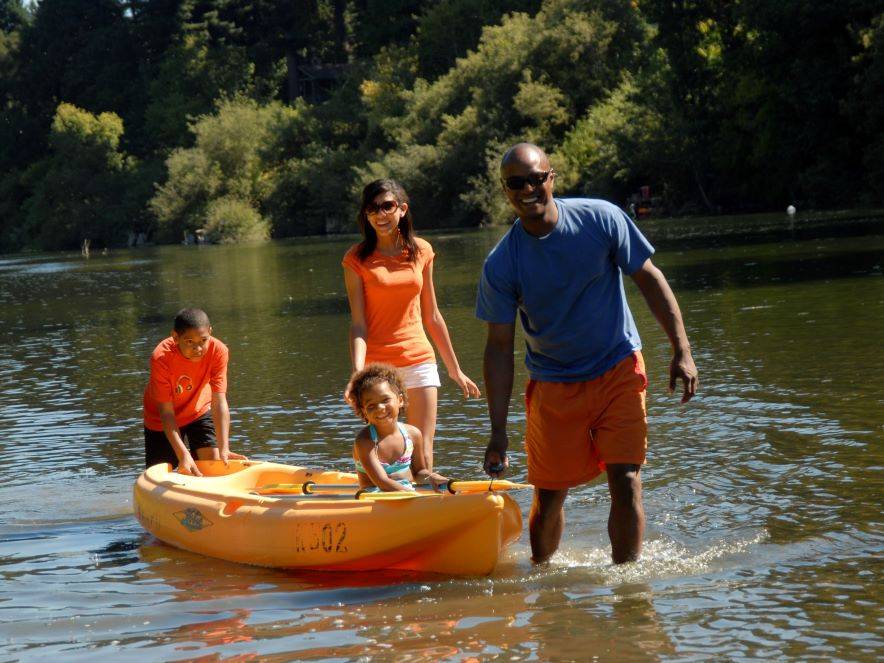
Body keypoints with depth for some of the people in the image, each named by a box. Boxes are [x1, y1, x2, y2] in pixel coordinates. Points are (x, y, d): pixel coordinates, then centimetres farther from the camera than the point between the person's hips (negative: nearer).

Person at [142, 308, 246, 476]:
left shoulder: (217, 350, -29)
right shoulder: (161, 358, -35)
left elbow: (219, 402, -29)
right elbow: (166, 412, -32)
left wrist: (224, 449, -39)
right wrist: (183, 455, -42)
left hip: (199, 410, 2)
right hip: (161, 420, -2)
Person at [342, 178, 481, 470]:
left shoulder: (421, 251, 5)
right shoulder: (357, 258, -4)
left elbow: (432, 317, 12)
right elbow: (358, 324, -8)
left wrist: (455, 370, 16)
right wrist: (357, 373, -23)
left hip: (419, 359, 3)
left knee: (423, 457, 0)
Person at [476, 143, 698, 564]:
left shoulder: (601, 219, -12)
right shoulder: (500, 266, -12)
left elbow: (649, 279, -1)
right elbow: (499, 346, -6)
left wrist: (681, 351, -6)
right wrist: (498, 431, -9)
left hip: (618, 370, 0)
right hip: (553, 385, 0)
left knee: (626, 483, -11)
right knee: (548, 497, 4)